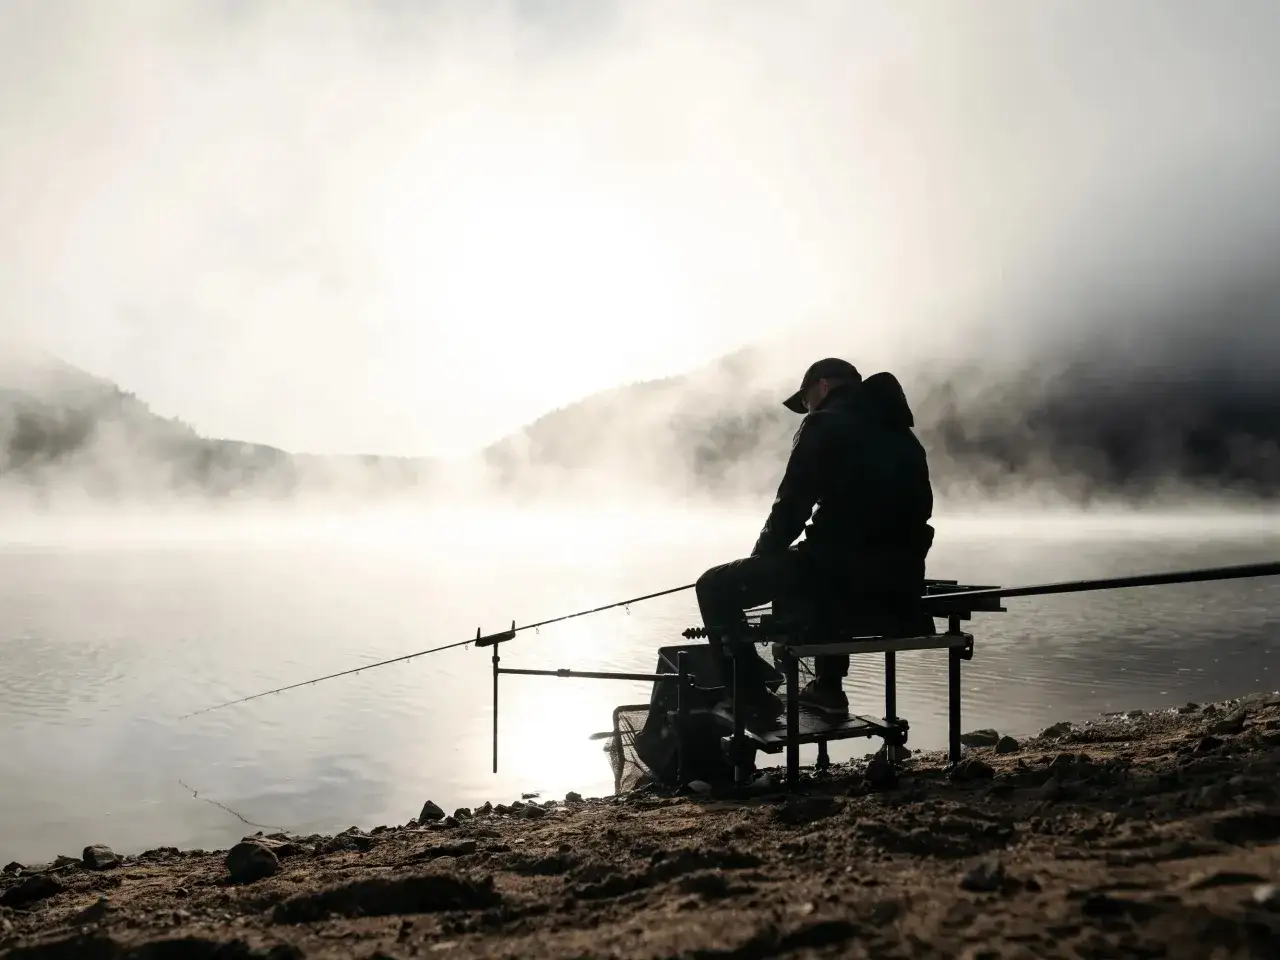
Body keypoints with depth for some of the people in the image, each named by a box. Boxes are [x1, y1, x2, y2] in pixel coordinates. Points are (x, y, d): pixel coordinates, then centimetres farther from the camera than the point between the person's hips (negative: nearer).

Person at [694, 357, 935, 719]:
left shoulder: (825, 424, 1)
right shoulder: (902, 435, 21)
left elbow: (791, 507, -3)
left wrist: (759, 560, 14)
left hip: (847, 575, -8)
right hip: (902, 584, 8)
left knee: (715, 587, 6)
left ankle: (754, 697, 1)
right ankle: (828, 687, 36)